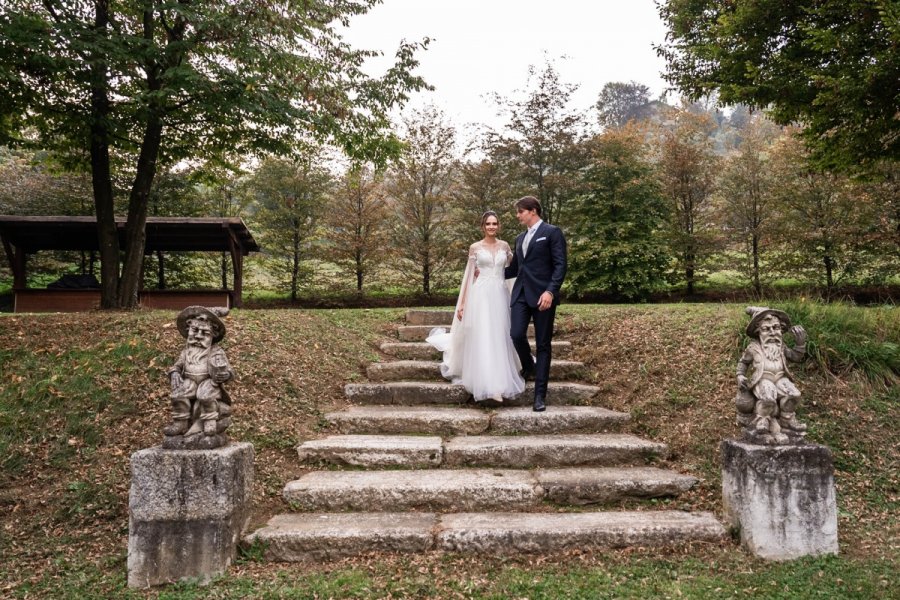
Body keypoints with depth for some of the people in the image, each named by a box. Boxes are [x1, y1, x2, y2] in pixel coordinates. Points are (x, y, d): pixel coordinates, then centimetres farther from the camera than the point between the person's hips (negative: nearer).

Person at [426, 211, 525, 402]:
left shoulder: (504, 246, 11)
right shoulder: (475, 247, 3)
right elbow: (468, 276, 2)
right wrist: (461, 304, -2)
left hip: (500, 296, 3)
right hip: (480, 296, -3)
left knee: (499, 338, 6)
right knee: (481, 339, -6)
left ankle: (499, 381, 17)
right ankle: (485, 384, -3)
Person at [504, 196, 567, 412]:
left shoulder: (552, 232, 0)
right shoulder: (520, 238, 20)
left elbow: (561, 265, -8)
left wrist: (550, 291, -20)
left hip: (542, 294, -5)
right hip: (521, 293, 5)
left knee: (543, 344, -2)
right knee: (517, 335, -12)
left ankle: (540, 394, 3)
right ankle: (529, 367, 20)